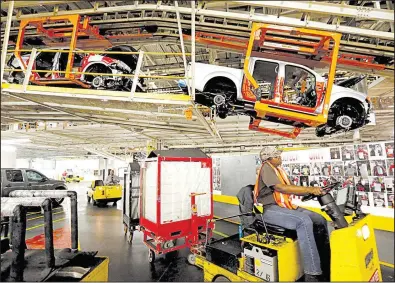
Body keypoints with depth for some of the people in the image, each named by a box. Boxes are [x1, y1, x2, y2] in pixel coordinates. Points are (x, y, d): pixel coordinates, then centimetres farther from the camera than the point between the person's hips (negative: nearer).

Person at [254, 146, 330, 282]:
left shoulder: (278, 169, 19)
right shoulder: (266, 168, -10)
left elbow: (289, 189, 11)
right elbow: (280, 188, -22)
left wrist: (312, 191, -3)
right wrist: (309, 189, -23)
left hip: (285, 206, 9)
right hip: (270, 209, -9)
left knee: (320, 220, -2)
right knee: (304, 221, -31)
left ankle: (326, 267, 3)